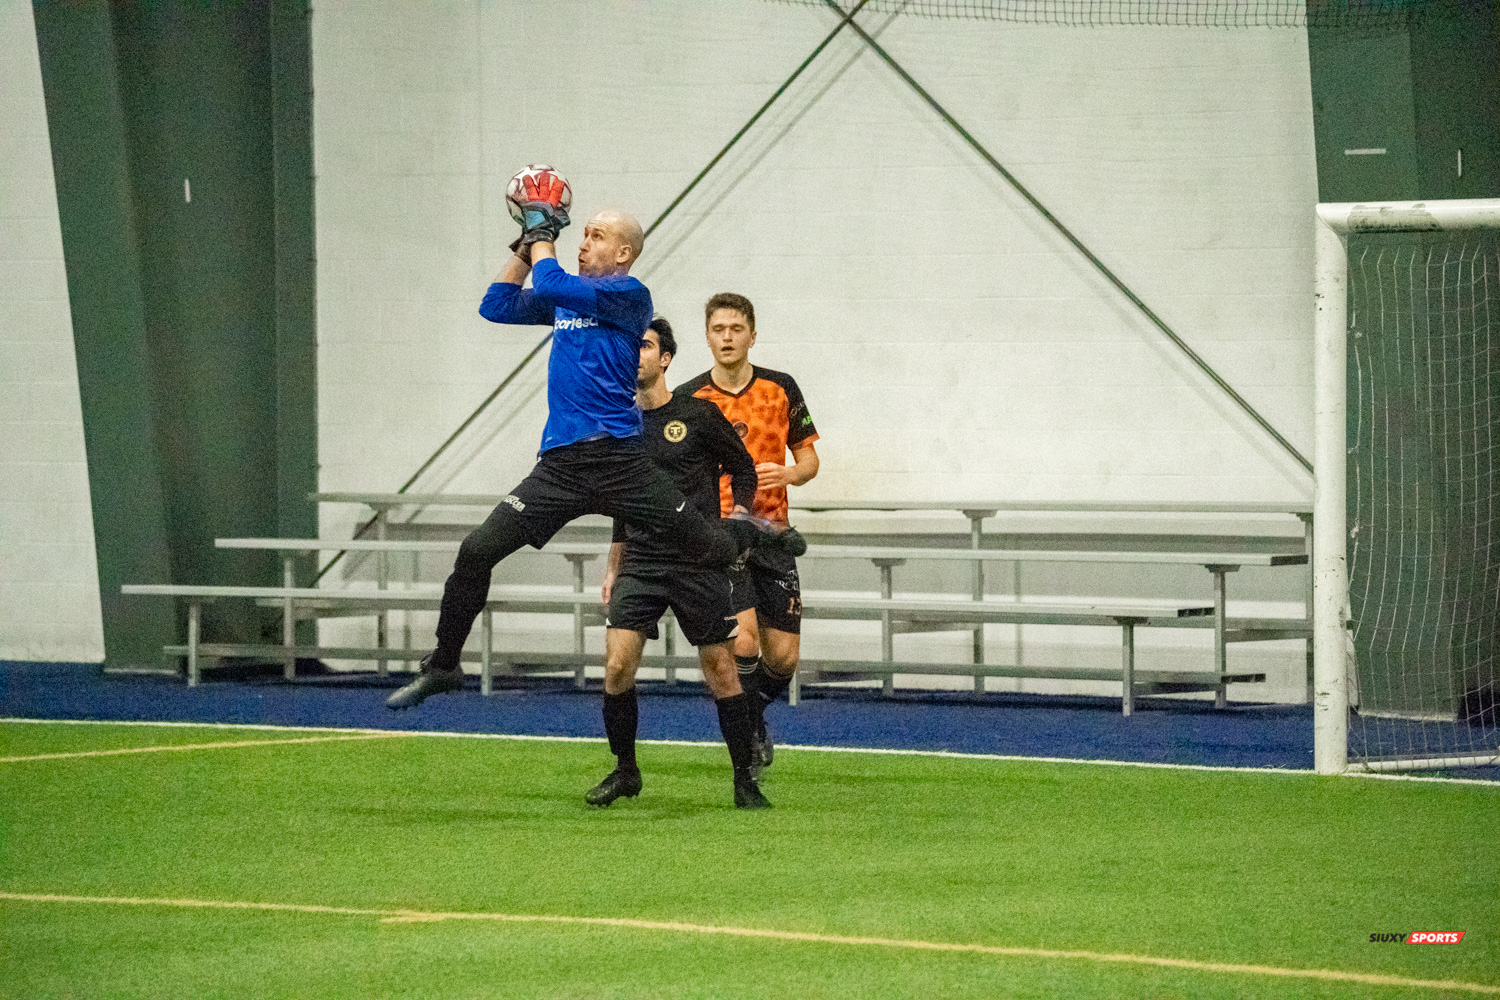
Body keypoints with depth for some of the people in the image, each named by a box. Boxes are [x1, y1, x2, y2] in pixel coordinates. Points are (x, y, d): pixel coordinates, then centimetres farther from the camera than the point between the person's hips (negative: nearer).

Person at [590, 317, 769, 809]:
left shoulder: (699, 415, -3)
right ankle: (625, 770, 8)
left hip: (699, 562, -3)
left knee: (721, 671, -1)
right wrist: (612, 569, 20)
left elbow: (743, 469, 8)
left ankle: (744, 779, 12)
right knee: (617, 666, -10)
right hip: (640, 563, 3)